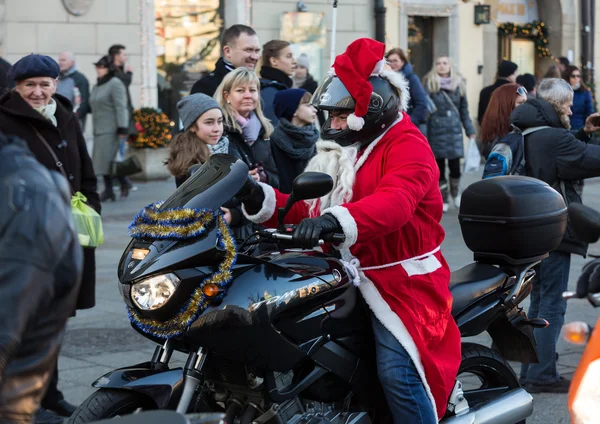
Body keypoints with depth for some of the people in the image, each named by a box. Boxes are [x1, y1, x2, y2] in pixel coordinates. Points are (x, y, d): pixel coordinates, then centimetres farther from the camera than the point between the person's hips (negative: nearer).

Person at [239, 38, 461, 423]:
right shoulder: (339, 151, 18)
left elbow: (395, 201, -31)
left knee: (397, 372, -21)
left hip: (401, 280, -8)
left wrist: (338, 219, -47)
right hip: (348, 275, 9)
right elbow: (308, 207, 12)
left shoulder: (406, 146, -11)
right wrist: (262, 201, -6)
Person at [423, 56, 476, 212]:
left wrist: (470, 131, 10)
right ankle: (443, 201, 15)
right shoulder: (430, 84, -2)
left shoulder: (459, 84, 7)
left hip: (454, 130, 2)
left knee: (455, 166, -2)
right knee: (439, 168, 3)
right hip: (436, 130, -2)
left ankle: (455, 194, 24)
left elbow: (464, 110, 12)